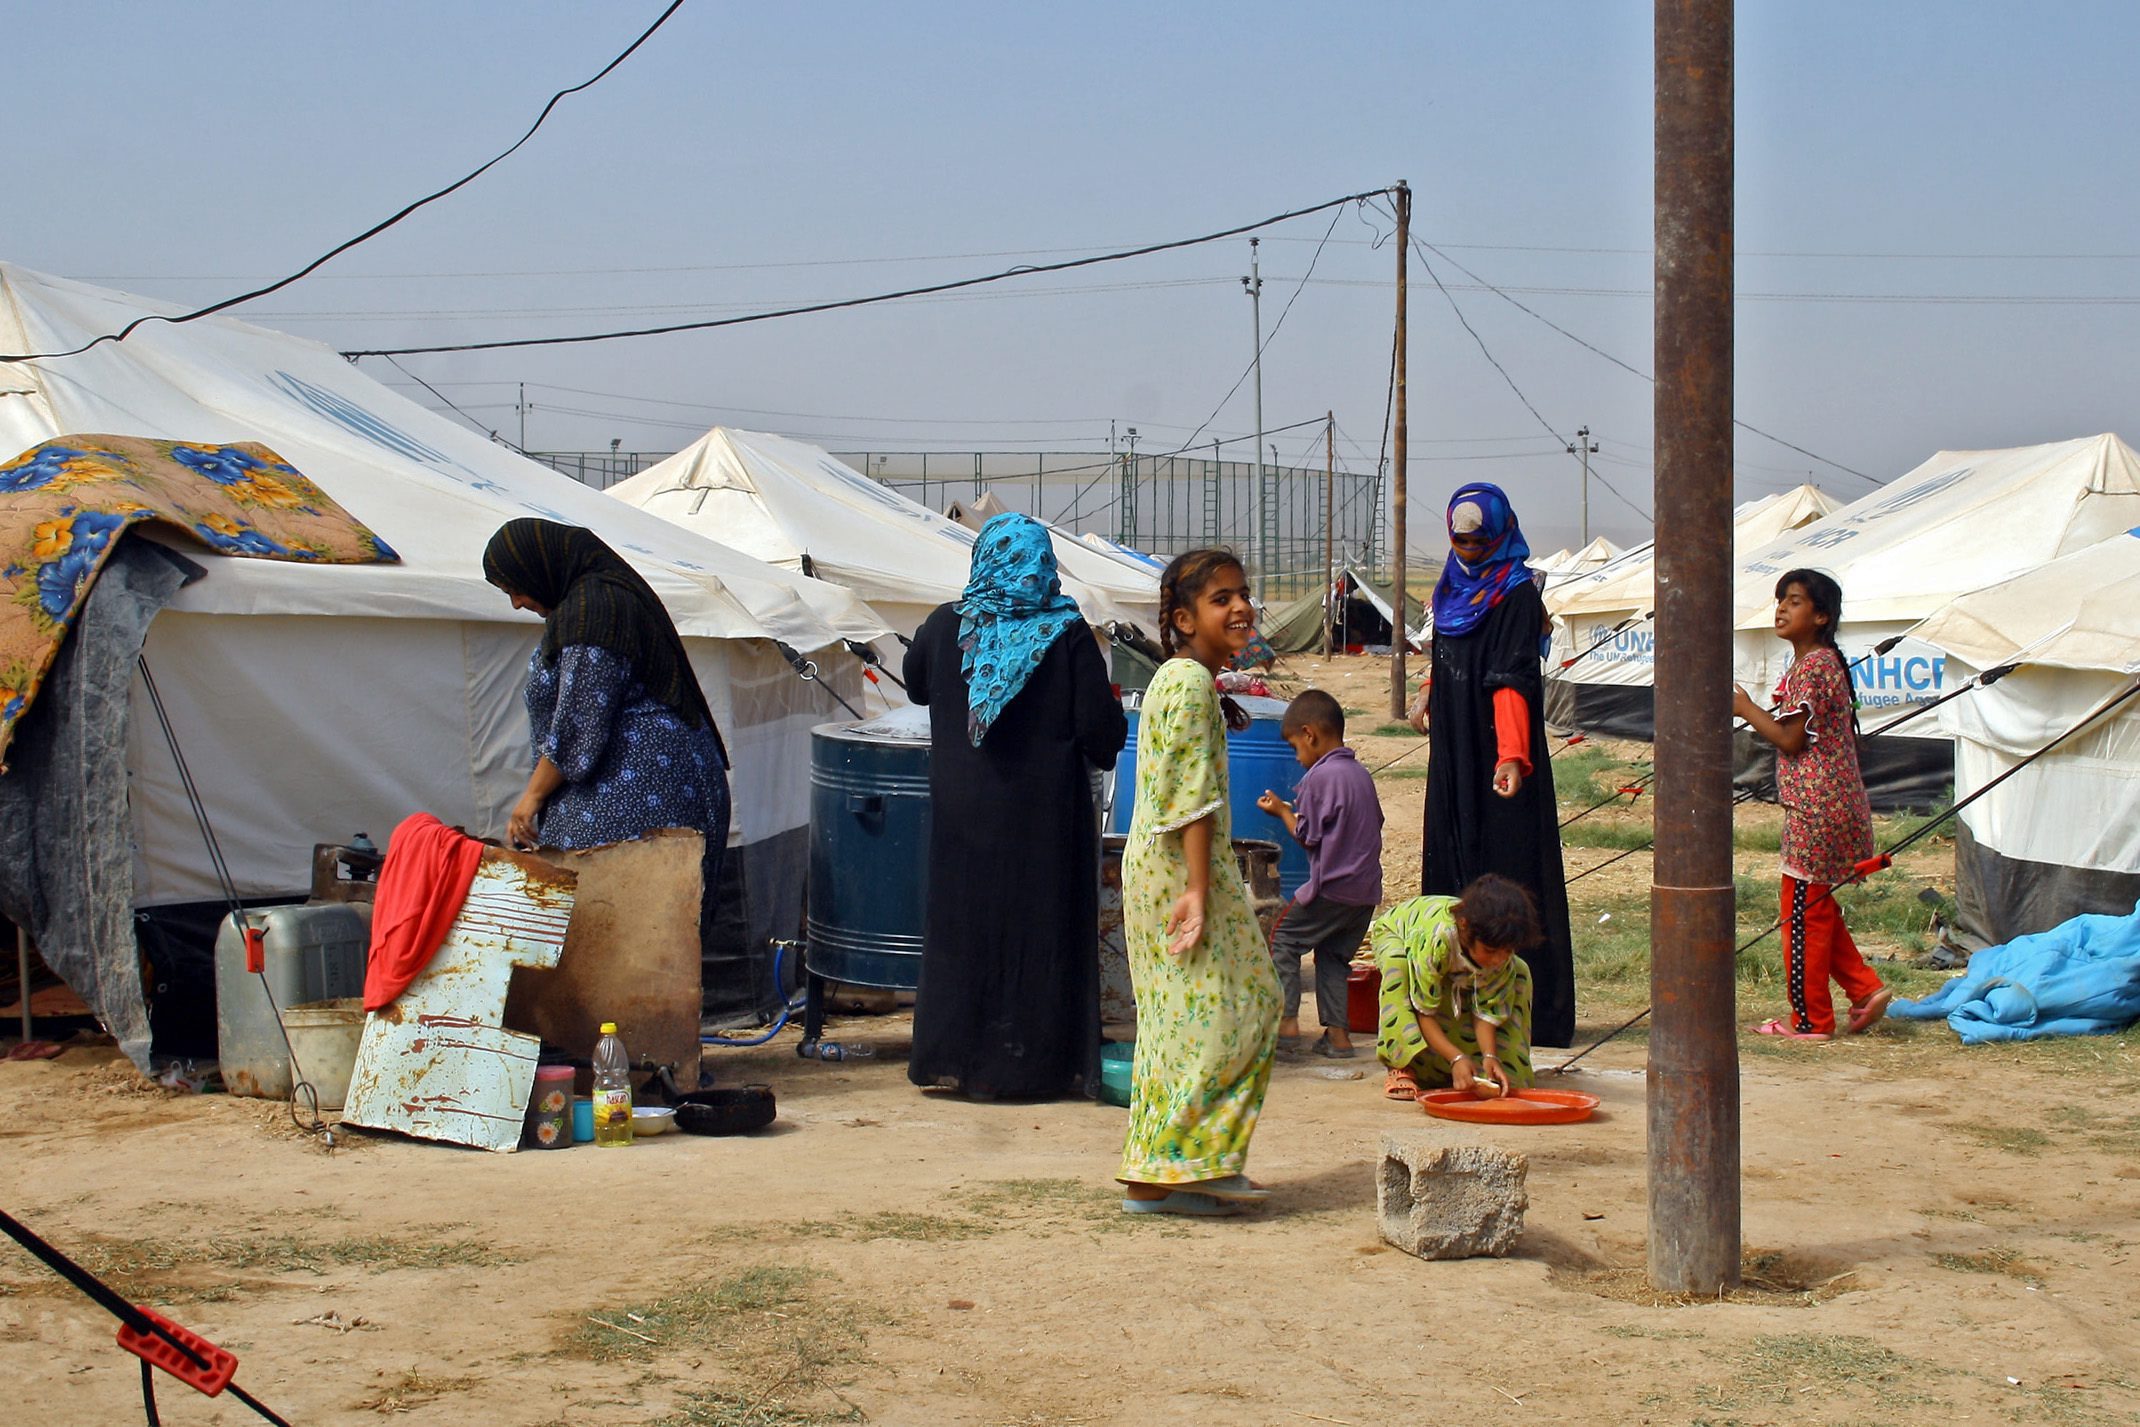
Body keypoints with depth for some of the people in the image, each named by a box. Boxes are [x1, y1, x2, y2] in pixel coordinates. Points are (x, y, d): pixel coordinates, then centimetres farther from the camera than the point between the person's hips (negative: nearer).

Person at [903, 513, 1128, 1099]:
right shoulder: (1067, 634, -10)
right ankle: (1029, 1062, 9)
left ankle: (951, 1057, 15)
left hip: (962, 810, 2)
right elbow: (1102, 729, -11)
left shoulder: (945, 626, -3)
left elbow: (916, 687, 17)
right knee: (1037, 927, 6)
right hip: (1045, 810, -2)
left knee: (962, 924, 11)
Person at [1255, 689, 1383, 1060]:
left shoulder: (1320, 776, -12)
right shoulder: (1362, 774, 13)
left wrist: (1282, 811, 8)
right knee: (1333, 955, 15)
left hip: (1331, 887, -8)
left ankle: (1287, 1023, -6)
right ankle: (1337, 1033, 10)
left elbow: (1307, 837, -10)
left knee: (1282, 940, 1)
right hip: (1368, 890, 8)